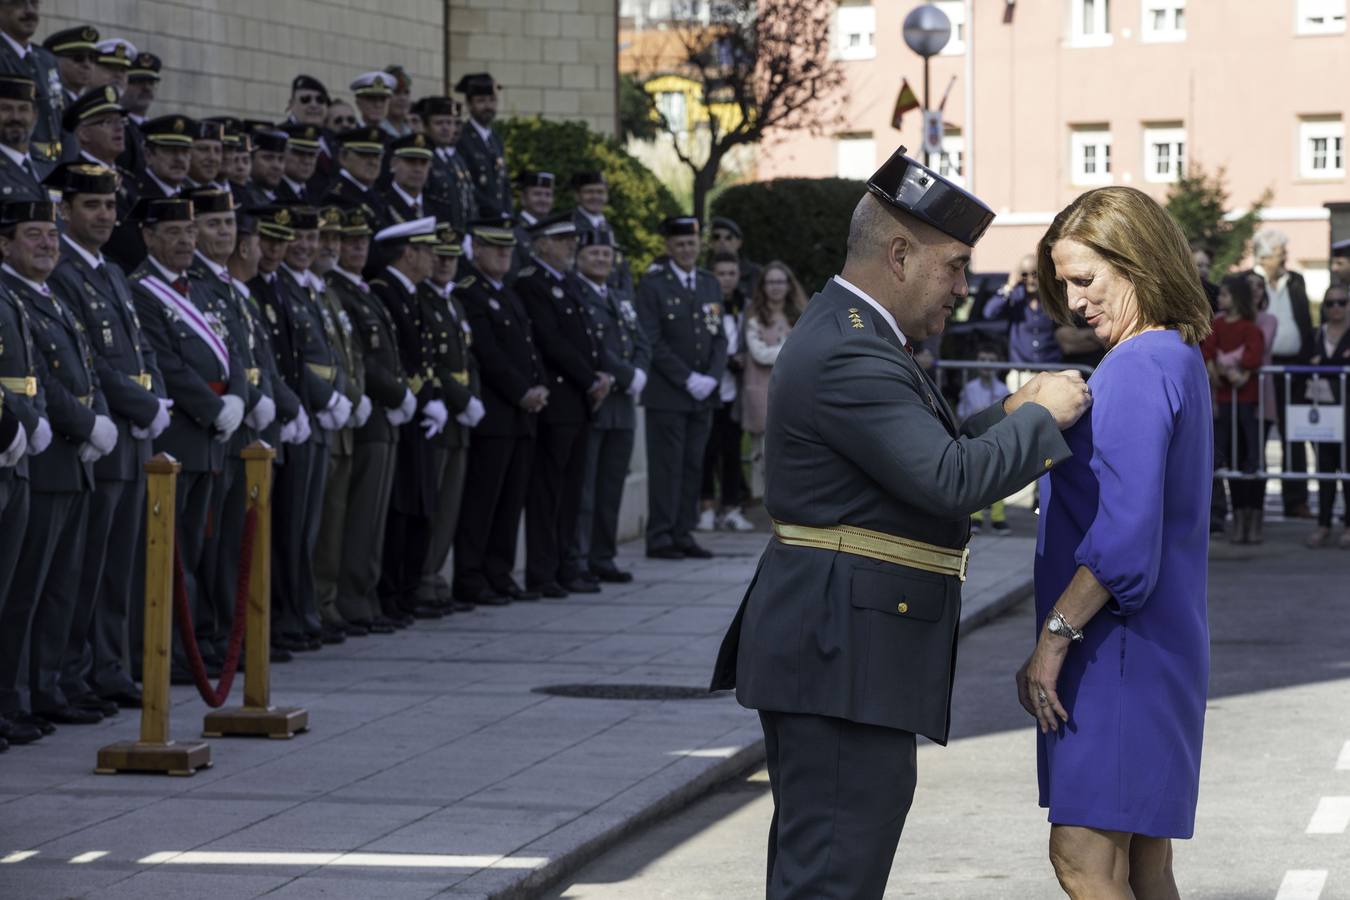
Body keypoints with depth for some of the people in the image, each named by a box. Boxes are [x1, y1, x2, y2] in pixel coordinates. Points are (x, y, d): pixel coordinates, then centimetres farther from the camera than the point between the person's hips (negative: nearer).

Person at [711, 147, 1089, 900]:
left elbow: (926, 459, 20)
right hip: (843, 652, -11)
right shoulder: (847, 357, -19)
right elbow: (951, 482, -25)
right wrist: (1040, 418, -11)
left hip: (836, 648, 11)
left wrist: (1009, 416, 7)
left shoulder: (854, 336, 16)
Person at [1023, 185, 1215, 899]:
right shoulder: (1181, 360, 14)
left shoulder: (1139, 370, -17)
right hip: (1160, 648, 10)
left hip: (1120, 650, -10)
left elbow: (1124, 534, -23)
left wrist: (1054, 638, -19)